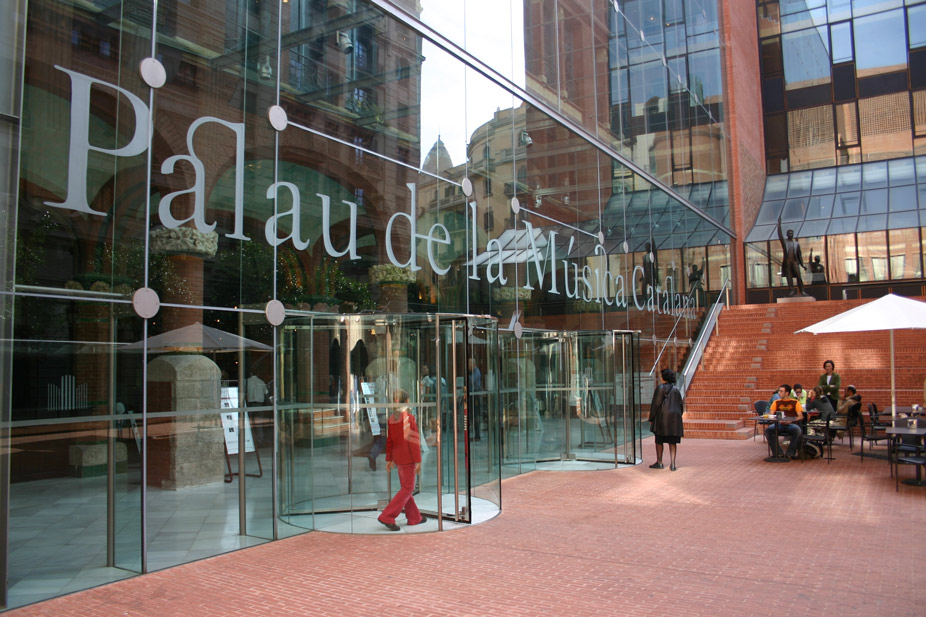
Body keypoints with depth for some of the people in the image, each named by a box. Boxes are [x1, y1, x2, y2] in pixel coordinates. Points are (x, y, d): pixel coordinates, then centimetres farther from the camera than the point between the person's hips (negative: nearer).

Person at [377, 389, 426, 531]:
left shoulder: (391, 418, 3)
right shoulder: (409, 418, -16)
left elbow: (389, 440, 7)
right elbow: (414, 440, -17)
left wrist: (389, 459, 14)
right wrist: (418, 461, -14)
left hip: (397, 458, 7)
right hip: (408, 458, -7)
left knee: (405, 487, 15)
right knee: (407, 489, -1)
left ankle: (414, 517, 24)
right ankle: (387, 516, -8)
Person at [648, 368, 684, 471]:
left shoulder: (660, 388, -6)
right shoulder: (676, 390, 11)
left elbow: (655, 404, -9)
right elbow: (680, 405, 13)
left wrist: (651, 419, -3)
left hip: (662, 416, -5)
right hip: (675, 416, 5)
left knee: (659, 441, 6)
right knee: (672, 442, 6)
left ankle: (659, 462, 10)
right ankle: (672, 464, -1)